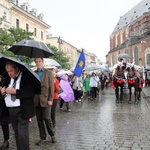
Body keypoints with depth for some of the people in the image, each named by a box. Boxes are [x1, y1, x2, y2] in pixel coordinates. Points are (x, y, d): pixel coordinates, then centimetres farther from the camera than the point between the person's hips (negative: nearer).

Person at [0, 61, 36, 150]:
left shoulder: (26, 76, -8)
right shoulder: (8, 78, 10)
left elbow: (31, 92, -19)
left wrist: (15, 91, -22)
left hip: (22, 110, -6)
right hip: (11, 110, 6)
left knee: (22, 134, -4)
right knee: (17, 134, 16)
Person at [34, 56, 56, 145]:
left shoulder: (49, 73, 1)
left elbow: (51, 87, -4)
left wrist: (50, 99, -10)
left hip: (45, 100, -3)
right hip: (36, 100, 3)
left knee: (47, 118, -2)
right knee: (39, 120, 8)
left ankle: (52, 135, 20)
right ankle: (43, 138, 19)